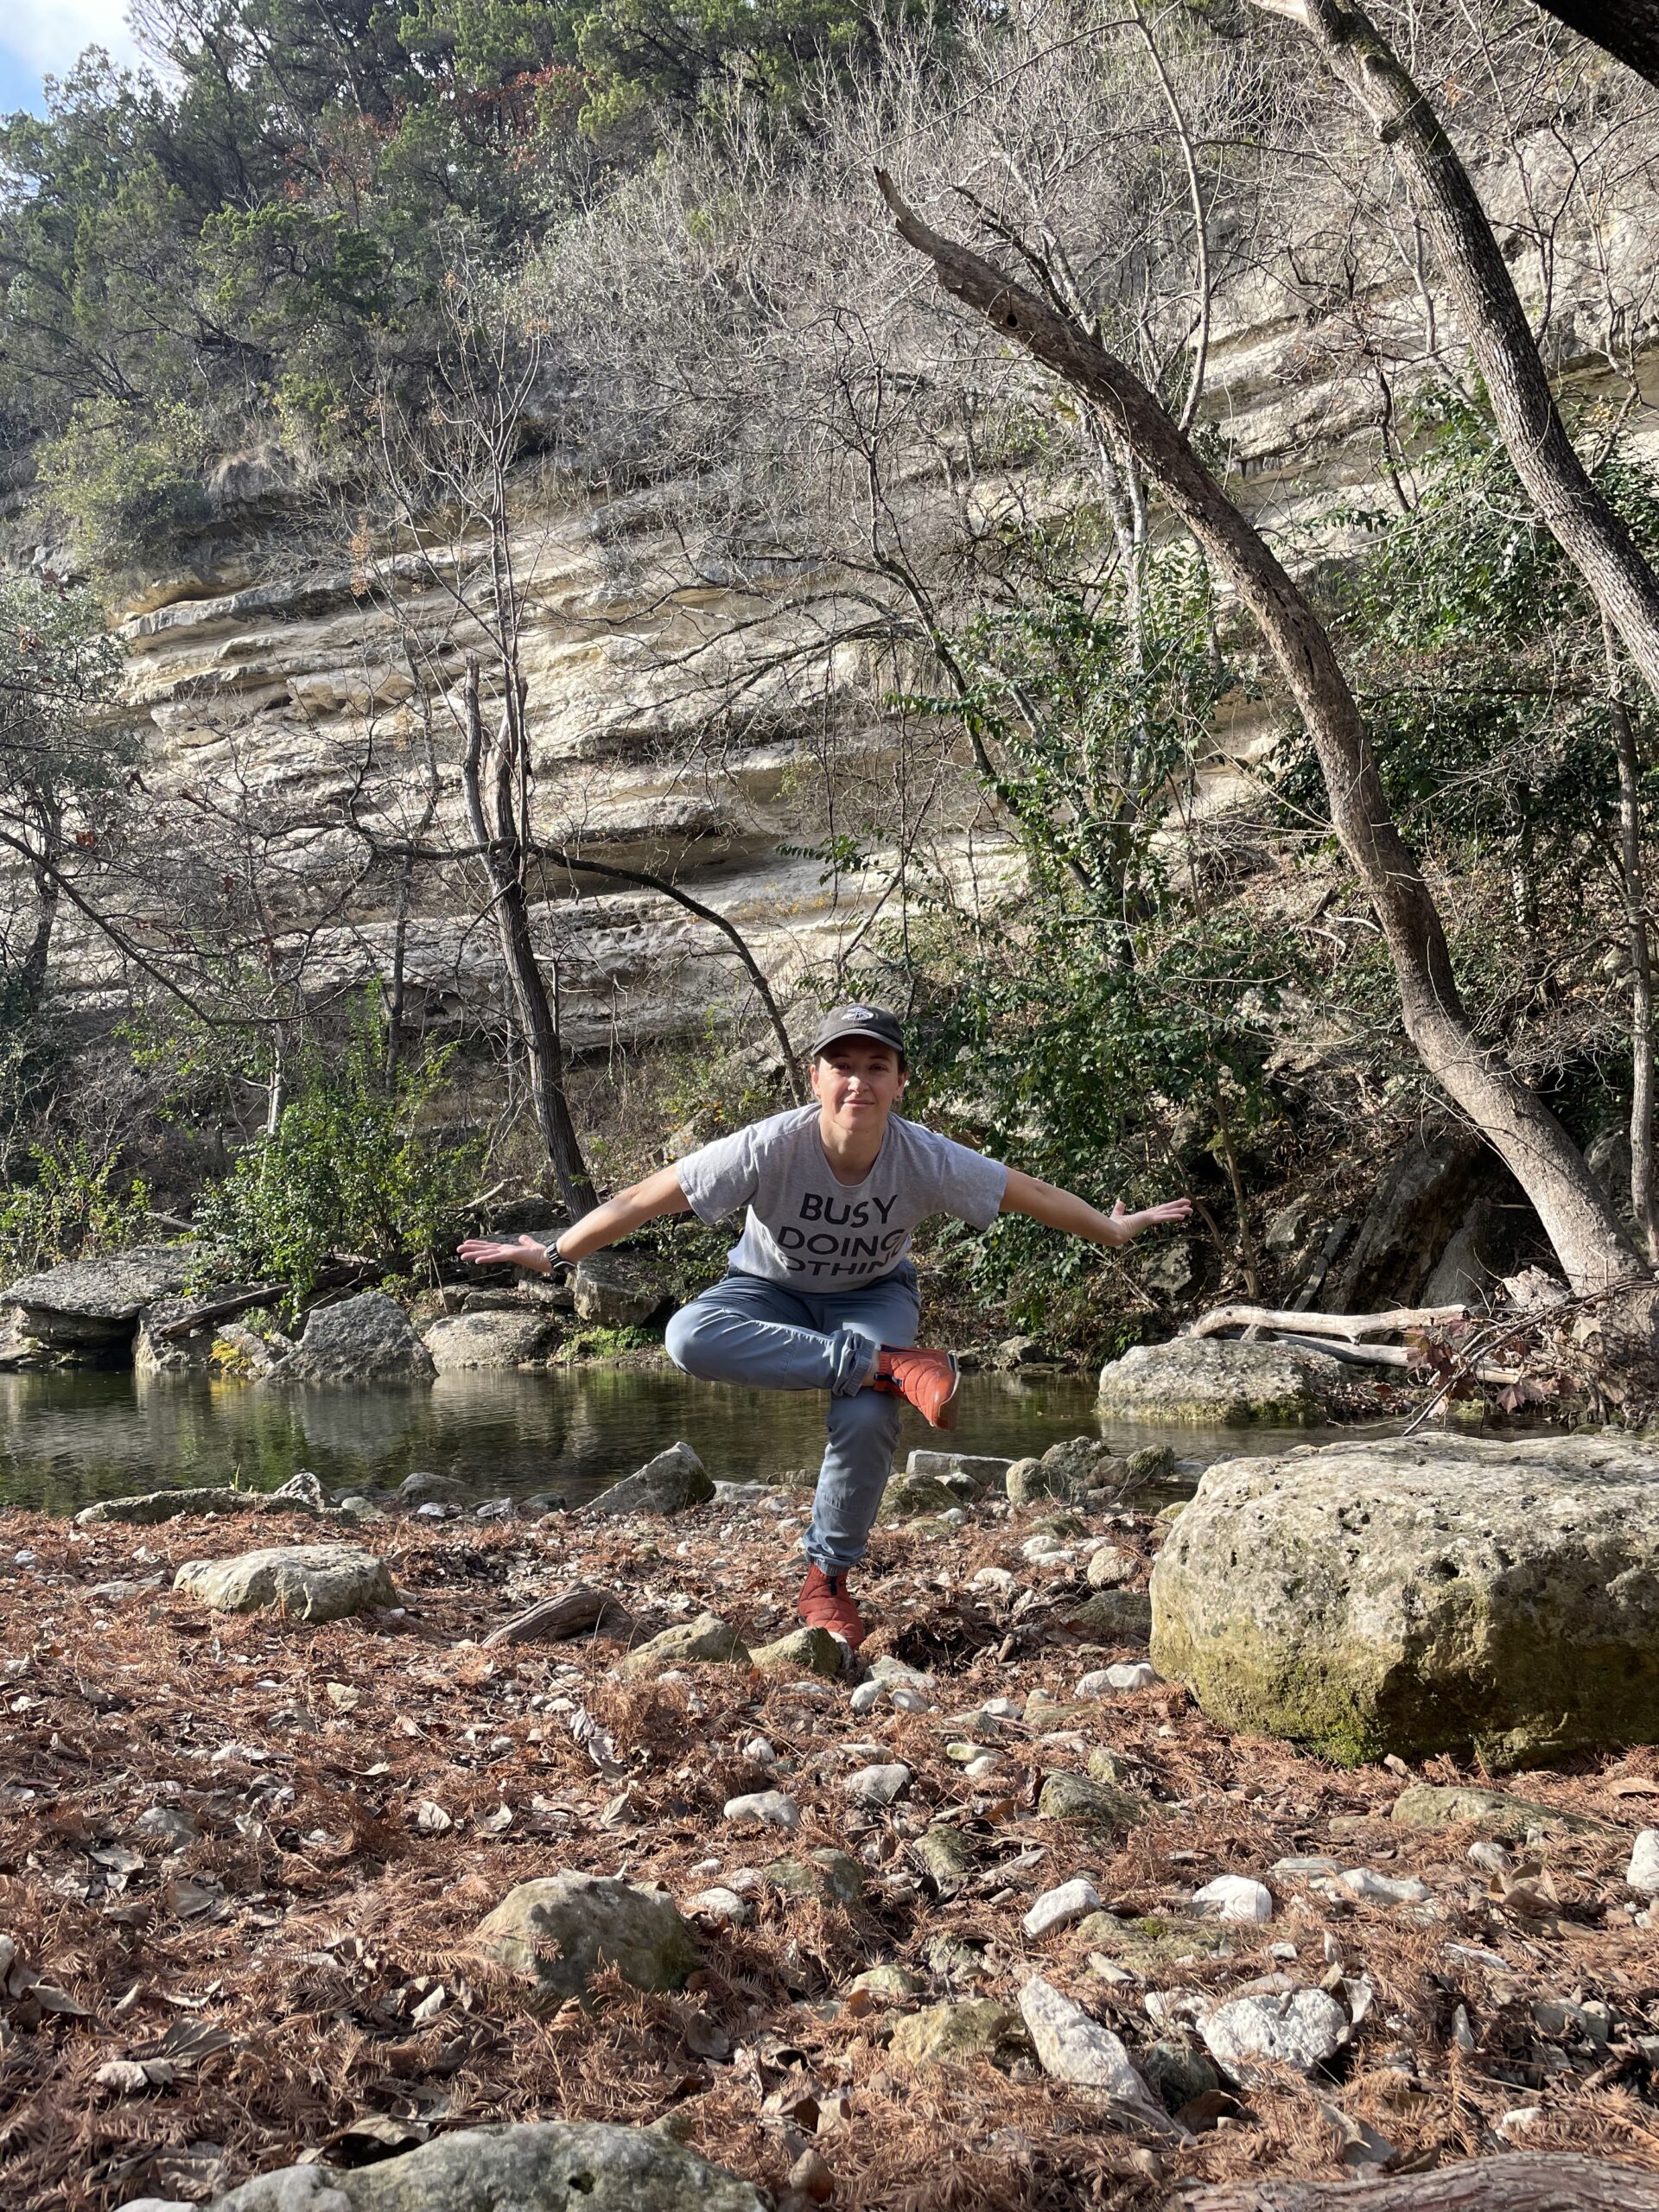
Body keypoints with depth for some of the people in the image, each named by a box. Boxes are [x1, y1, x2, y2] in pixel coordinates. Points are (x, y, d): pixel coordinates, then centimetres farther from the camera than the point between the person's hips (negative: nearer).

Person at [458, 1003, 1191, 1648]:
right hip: (773, 1293, 0)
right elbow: (645, 1198, -25)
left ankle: (827, 1583, -4)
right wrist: (553, 1255, -22)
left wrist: (1116, 1230, 2)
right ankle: (890, 1367, -32)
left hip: (872, 1296, 1)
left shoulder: (927, 1159, -27)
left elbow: (1033, 1195, -11)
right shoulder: (771, 1147, -32)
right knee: (690, 1336, -35)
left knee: (866, 1421, -31)